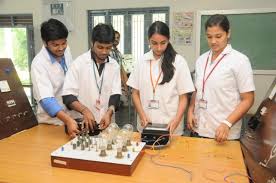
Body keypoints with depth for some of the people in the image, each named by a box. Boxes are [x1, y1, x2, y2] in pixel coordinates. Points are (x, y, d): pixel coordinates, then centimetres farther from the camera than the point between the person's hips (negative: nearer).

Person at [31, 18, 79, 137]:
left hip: (72, 114, 6)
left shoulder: (66, 50, -6)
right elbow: (46, 99, -34)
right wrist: (67, 120, -48)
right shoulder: (39, 64, -24)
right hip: (52, 121, -5)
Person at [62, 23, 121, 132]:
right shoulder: (79, 63, -8)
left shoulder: (114, 65, 1)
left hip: (106, 122, 3)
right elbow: (68, 96, -11)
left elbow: (115, 94, -1)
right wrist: (84, 110, -26)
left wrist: (109, 113, -18)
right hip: (83, 122, -2)